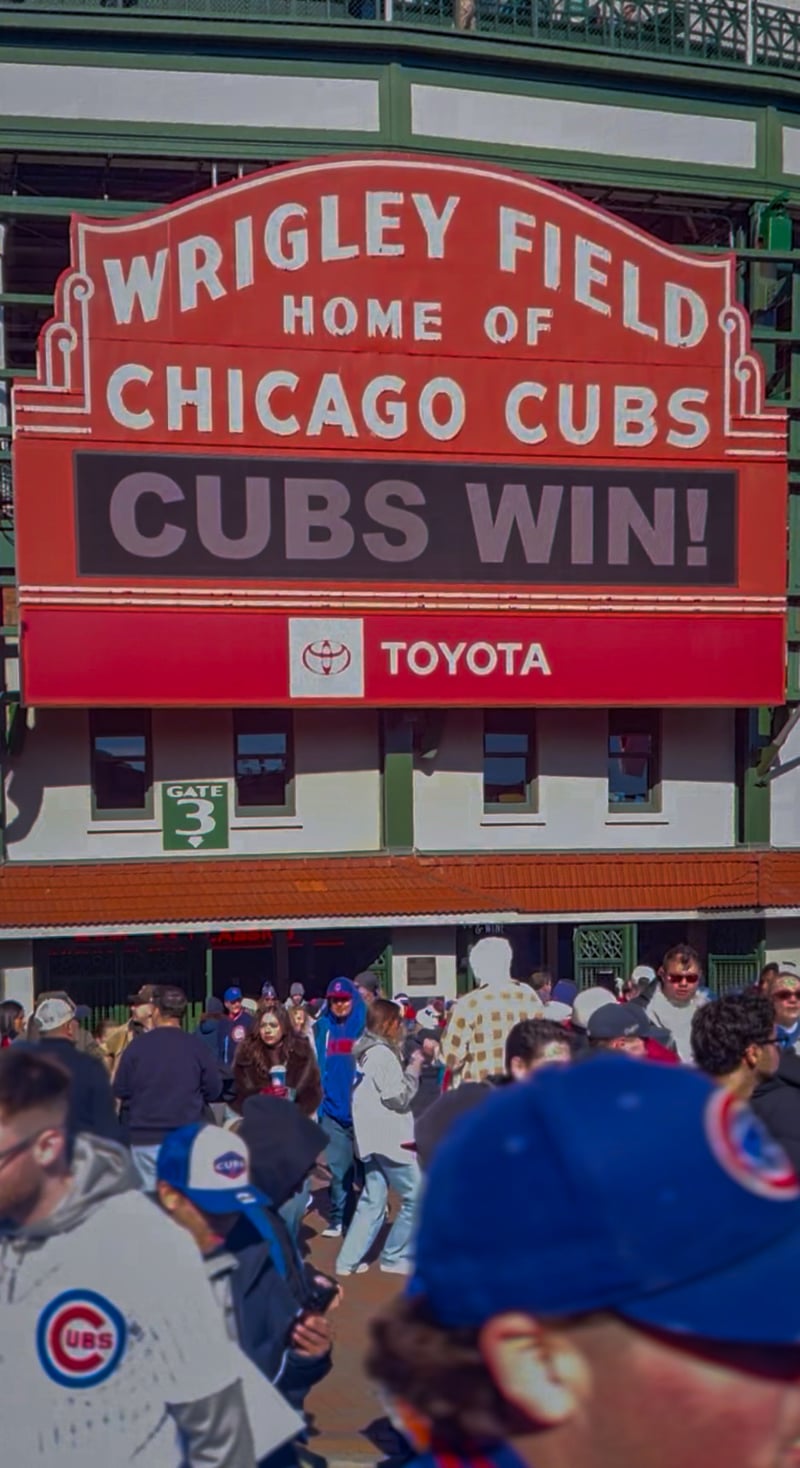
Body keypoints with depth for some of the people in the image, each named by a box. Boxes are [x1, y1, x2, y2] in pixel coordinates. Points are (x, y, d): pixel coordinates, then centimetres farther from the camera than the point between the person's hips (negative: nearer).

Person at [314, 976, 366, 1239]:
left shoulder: (366, 1025, -5)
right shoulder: (323, 1027, 6)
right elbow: (317, 1066, 9)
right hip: (334, 1107, 3)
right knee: (339, 1166, 6)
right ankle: (338, 1218, 16)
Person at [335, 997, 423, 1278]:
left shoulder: (366, 1050, 13)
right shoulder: (382, 1053, -16)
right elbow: (398, 1097, -17)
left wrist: (408, 1065, 11)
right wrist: (414, 1068, -6)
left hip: (374, 1136, 9)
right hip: (388, 1137, -9)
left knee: (372, 1200, 12)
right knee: (417, 1196, 0)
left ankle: (349, 1260, 11)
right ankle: (395, 1257, 8)